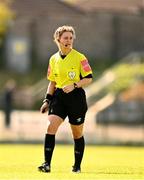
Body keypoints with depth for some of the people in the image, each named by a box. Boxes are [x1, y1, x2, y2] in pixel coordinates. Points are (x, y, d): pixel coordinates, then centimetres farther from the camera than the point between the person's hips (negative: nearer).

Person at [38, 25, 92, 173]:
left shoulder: (80, 58, -5)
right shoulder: (53, 59, 9)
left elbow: (89, 78, -4)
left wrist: (74, 85, -20)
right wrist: (47, 100, 10)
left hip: (76, 96, -3)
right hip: (59, 96, 3)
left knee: (77, 133, 6)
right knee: (51, 126, -16)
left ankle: (77, 166, 22)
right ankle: (47, 164, -19)